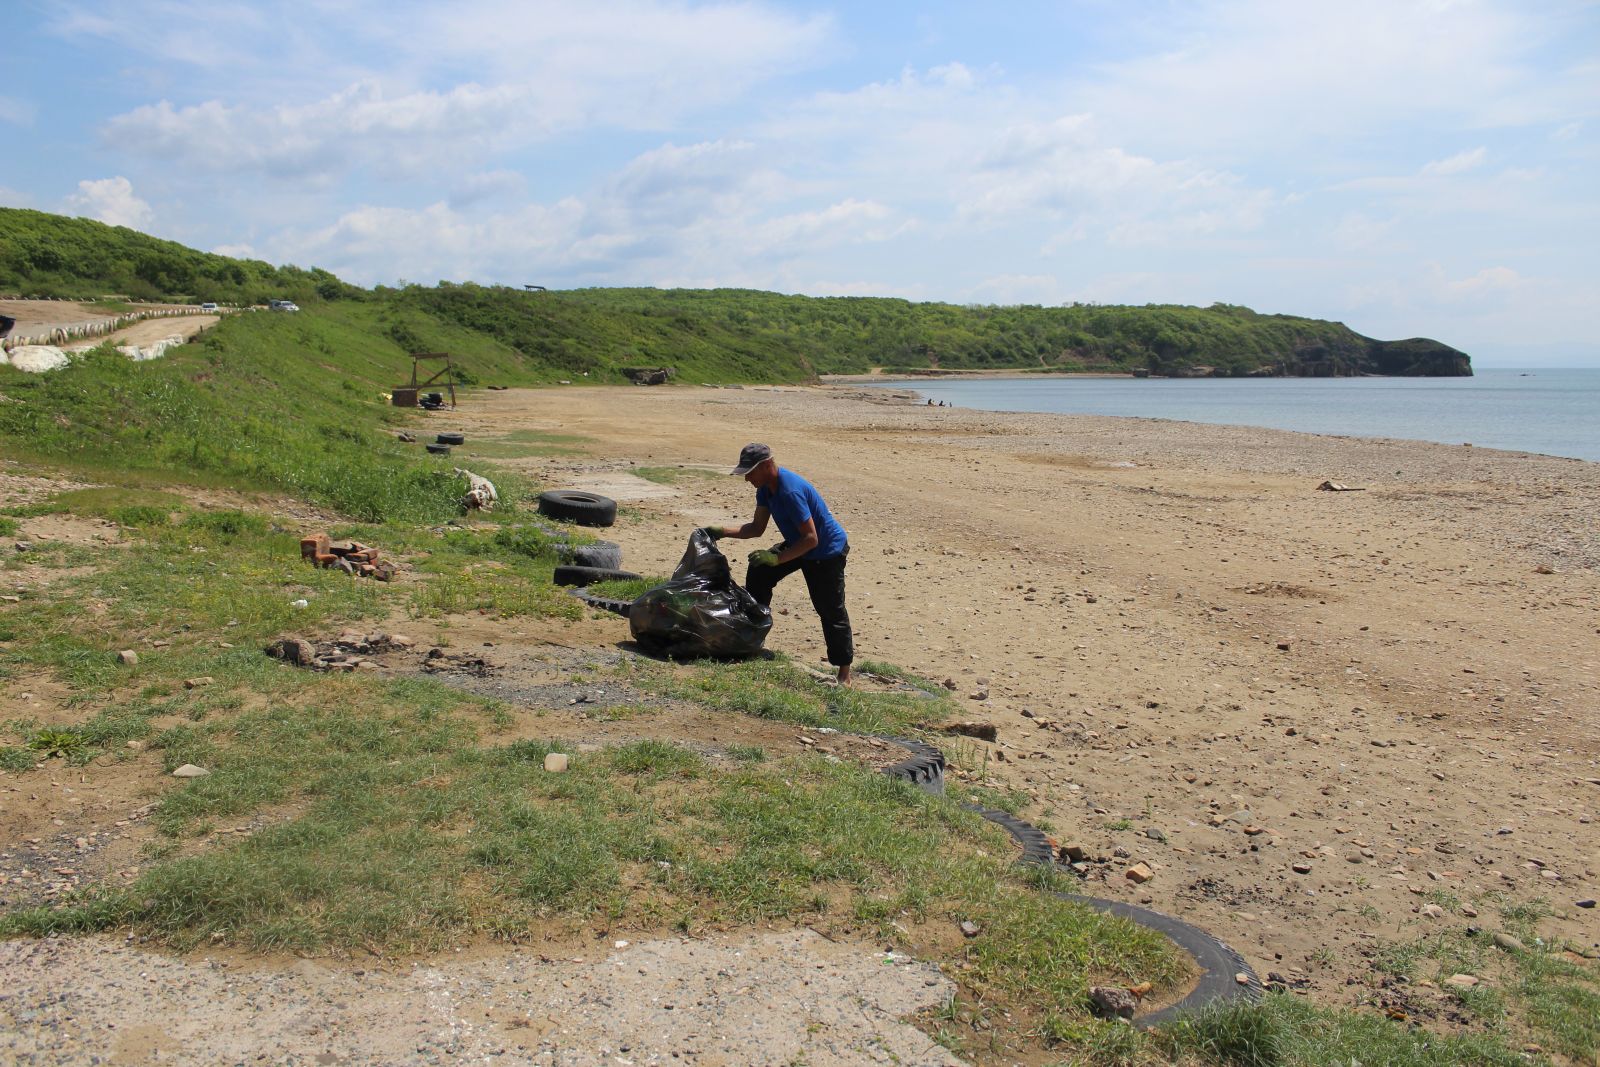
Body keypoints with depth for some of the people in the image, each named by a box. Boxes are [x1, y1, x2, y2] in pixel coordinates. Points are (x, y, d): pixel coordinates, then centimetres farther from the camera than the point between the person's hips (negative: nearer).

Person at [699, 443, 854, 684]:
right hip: (800, 545, 9)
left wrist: (776, 559, -31)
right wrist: (721, 532, -6)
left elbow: (811, 539, -32)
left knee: (830, 611, -5)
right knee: (758, 572, 2)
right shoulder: (766, 487, -4)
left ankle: (844, 675, 6)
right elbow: (757, 528, 5)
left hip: (827, 551, -9)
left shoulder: (790, 491, -33)